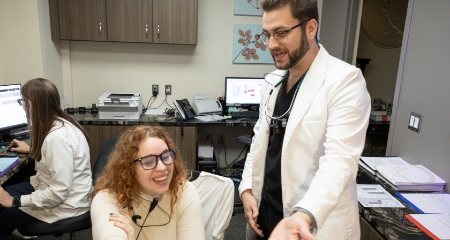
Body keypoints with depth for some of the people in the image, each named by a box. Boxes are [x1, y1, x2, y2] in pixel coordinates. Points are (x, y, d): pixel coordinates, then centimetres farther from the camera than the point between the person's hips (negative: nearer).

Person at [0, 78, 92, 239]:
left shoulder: (58, 137, -31)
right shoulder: (58, 124, -1)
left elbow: (59, 192, -30)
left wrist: (16, 201, -20)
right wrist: (32, 150, 26)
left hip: (66, 203, -9)